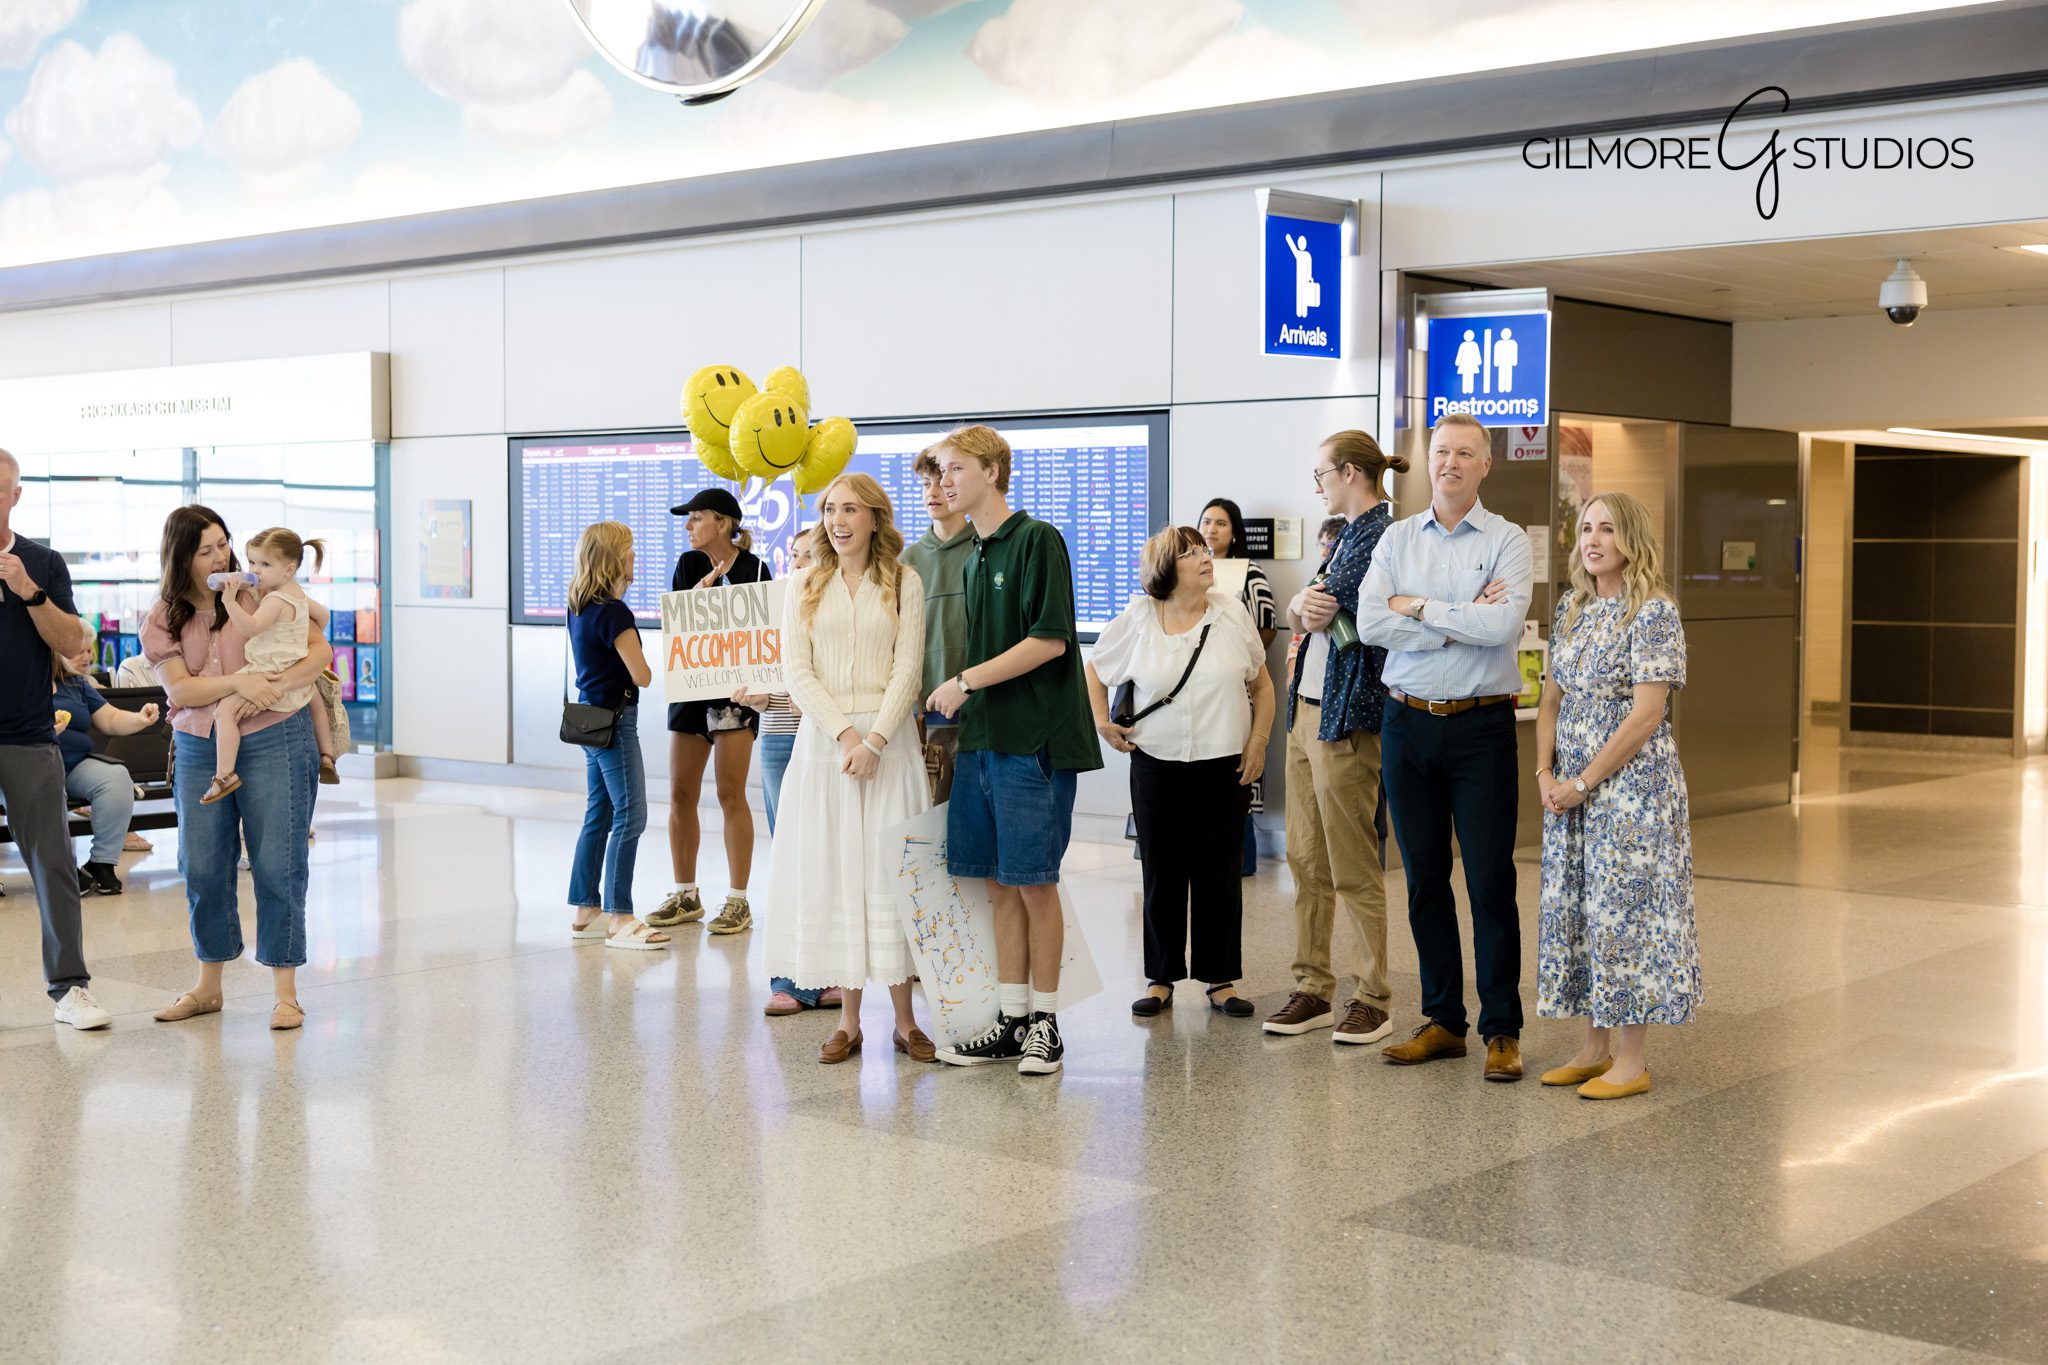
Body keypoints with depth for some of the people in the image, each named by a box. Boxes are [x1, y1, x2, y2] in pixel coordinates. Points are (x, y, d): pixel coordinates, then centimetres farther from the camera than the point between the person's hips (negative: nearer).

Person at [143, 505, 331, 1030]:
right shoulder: (162, 621, 4)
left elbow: (320, 648, -5)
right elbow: (179, 690, -6)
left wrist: (279, 685, -21)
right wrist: (238, 681, -22)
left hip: (273, 742, -3)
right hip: (199, 750, 3)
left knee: (277, 866, -3)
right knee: (201, 869, 7)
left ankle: (285, 993, 6)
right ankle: (208, 986, 23)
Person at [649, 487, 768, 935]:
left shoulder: (753, 569, -5)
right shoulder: (690, 564, 8)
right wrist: (705, 585, -15)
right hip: (689, 686, 5)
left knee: (731, 795, -4)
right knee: (681, 794, 7)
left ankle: (738, 901, 3)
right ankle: (686, 896, 20)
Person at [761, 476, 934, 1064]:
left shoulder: (903, 583, 4)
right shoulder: (808, 589, 10)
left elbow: (907, 669, -2)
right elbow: (797, 670, 2)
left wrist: (875, 739, -14)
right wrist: (844, 732, -11)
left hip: (888, 740, -2)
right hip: (823, 740, 2)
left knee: (890, 875, -2)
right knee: (831, 876, 1)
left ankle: (904, 1019, 5)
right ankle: (848, 1020, 7)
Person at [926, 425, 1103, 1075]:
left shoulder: (1036, 539, -8)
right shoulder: (975, 557, 16)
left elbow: (1049, 641, -16)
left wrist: (966, 682, -14)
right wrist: (960, 703, 10)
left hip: (1032, 740, -7)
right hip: (982, 740, 7)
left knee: (1034, 882, -1)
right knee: (999, 882, 9)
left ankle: (1044, 1022, 9)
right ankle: (1011, 1020, 16)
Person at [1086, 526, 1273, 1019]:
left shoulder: (1232, 614, 0)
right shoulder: (1137, 619, -2)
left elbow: (1262, 683, 9)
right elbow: (1094, 669, 13)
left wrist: (1258, 741, 2)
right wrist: (1102, 722, 3)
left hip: (1223, 766, 0)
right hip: (1156, 766, 0)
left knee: (1219, 876, 4)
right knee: (1162, 876, 6)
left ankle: (1221, 979, 14)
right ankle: (1161, 979, 17)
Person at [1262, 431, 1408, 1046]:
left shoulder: (1384, 536, -12)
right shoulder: (1348, 534, 18)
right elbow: (1304, 606, 15)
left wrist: (1314, 607, -3)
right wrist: (1301, 604, -7)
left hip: (1346, 718, -9)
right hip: (1306, 709, 9)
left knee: (1354, 869, -2)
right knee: (1306, 861, 12)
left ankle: (1373, 999, 8)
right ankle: (1313, 989, 20)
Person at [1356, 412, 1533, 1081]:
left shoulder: (1508, 540, 0)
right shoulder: (1397, 538, 9)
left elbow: (1503, 625, -17)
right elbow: (1370, 624, -6)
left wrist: (1419, 607, -8)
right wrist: (1460, 623, -12)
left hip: (1480, 725, -3)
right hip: (1408, 722, 3)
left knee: (1491, 881, -2)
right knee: (1424, 879, 9)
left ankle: (1501, 1030, 7)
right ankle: (1443, 1020, 19)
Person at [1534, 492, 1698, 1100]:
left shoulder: (1654, 613, -11)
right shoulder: (1572, 608, 11)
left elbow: (1646, 715, -17)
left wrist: (1583, 782, -15)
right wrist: (1546, 773, -1)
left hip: (1631, 785, -7)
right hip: (1569, 787, 7)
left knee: (1625, 909, -4)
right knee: (1575, 908, 10)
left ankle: (1631, 1060, 5)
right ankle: (1595, 1046, 21)